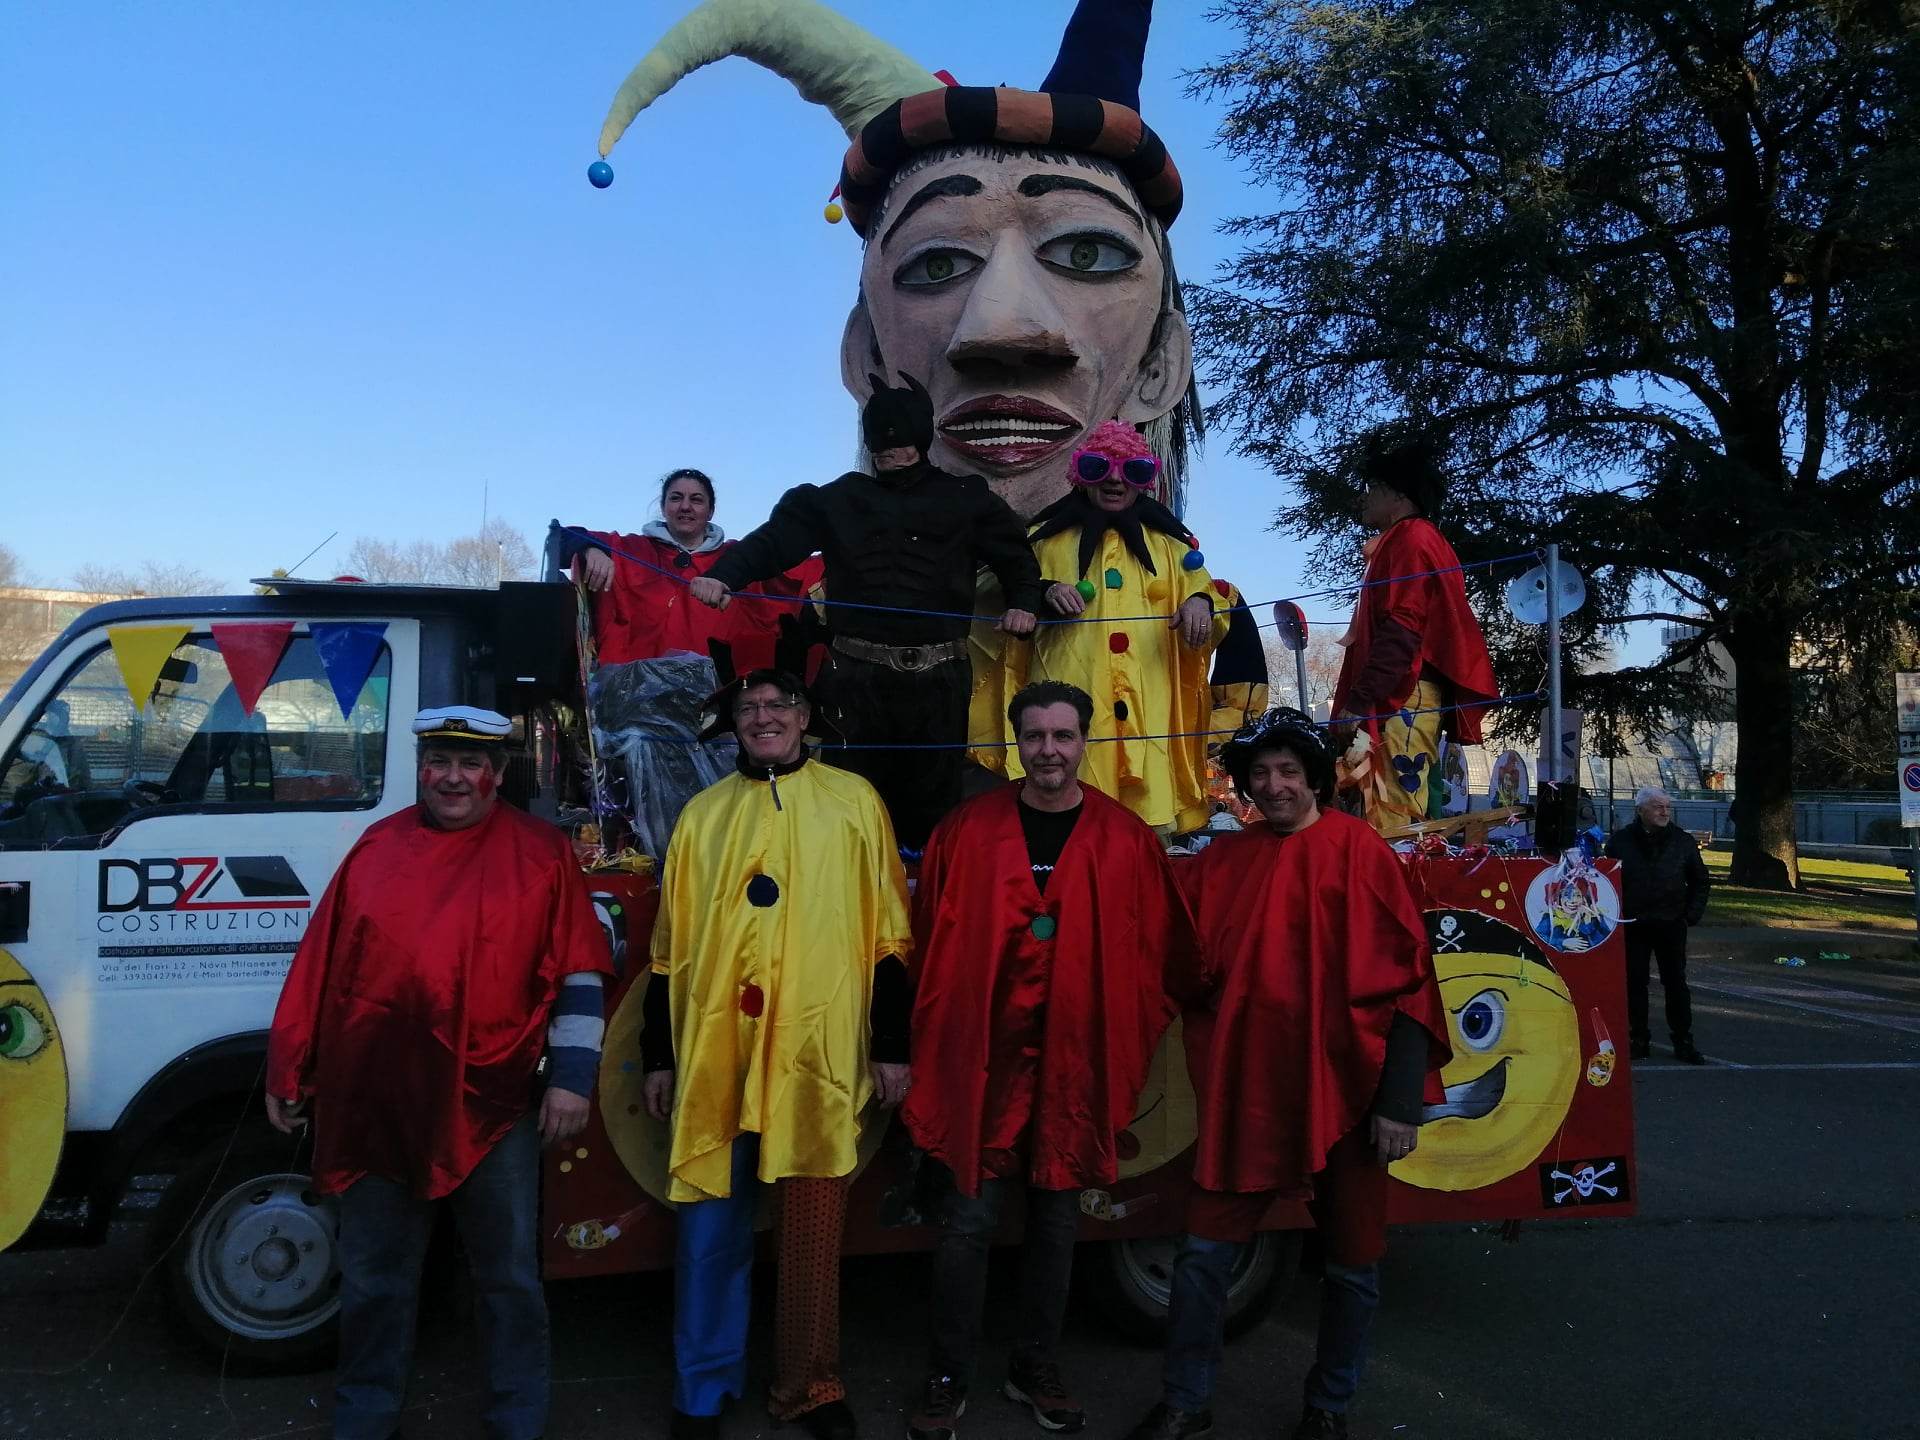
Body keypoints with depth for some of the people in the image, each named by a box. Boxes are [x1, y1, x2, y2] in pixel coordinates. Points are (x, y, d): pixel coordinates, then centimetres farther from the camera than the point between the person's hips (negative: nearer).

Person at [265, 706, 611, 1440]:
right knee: (373, 1280, 16)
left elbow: (577, 974, -2)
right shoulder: (377, 847, 6)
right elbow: (319, 966, 9)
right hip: (375, 1102, 2)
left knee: (510, 1278, 10)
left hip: (492, 1104, -2)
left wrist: (572, 1075, -6)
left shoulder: (540, 851, -1)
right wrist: (289, 1072, 10)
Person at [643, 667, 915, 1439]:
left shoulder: (854, 801, 5)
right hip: (714, 1053, 2)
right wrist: (658, 1053, 9)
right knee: (711, 1228, 9)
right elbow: (671, 944, 12)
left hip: (819, 1055, -1)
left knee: (812, 1231, 9)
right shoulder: (702, 814, 11)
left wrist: (892, 1044, 1)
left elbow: (888, 933, 4)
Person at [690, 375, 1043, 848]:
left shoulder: (965, 500, 11)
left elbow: (1016, 558, 16)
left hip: (937, 677, 0)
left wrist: (1022, 604, -5)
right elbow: (776, 539, -1)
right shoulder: (842, 499, 10)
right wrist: (724, 574, -19)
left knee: (933, 804, 6)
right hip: (859, 675, 0)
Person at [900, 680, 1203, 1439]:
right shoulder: (967, 830, -3)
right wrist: (929, 1048, 2)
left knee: (1056, 1222, 14)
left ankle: (1035, 1366, 33)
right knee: (969, 1222, 4)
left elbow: (1160, 953, 5)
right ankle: (948, 1377, 22)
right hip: (983, 1058, -1)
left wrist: (1130, 1042, 7)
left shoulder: (1126, 839, -1)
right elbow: (931, 945, 1)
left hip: (1077, 1063, 1)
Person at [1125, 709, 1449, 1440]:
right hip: (1246, 1089, 3)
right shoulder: (1223, 860, 4)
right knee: (1204, 1252, 7)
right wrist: (1208, 1068, -1)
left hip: (1342, 1087, -2)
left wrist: (1401, 1099, -12)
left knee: (1352, 1263, 12)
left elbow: (1404, 978, -9)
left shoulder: (1358, 850, -6)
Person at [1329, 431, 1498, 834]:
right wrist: (1360, 698, 19)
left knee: (1392, 821, -14)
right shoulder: (1399, 542, 24)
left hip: (1402, 701, -10)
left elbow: (1401, 631, -17)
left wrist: (1358, 701, -20)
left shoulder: (1412, 539, -6)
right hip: (1400, 701, 10)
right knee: (1396, 811, 8)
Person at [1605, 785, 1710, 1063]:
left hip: (1671, 925, 1)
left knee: (1676, 983, 4)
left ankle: (1683, 1042, 11)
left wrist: (1692, 915, 2)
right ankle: (1639, 1040, 14)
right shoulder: (1620, 841, -1)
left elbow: (1700, 881, 11)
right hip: (1632, 926, 0)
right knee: (1634, 983, 4)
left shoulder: (1682, 840, 3)